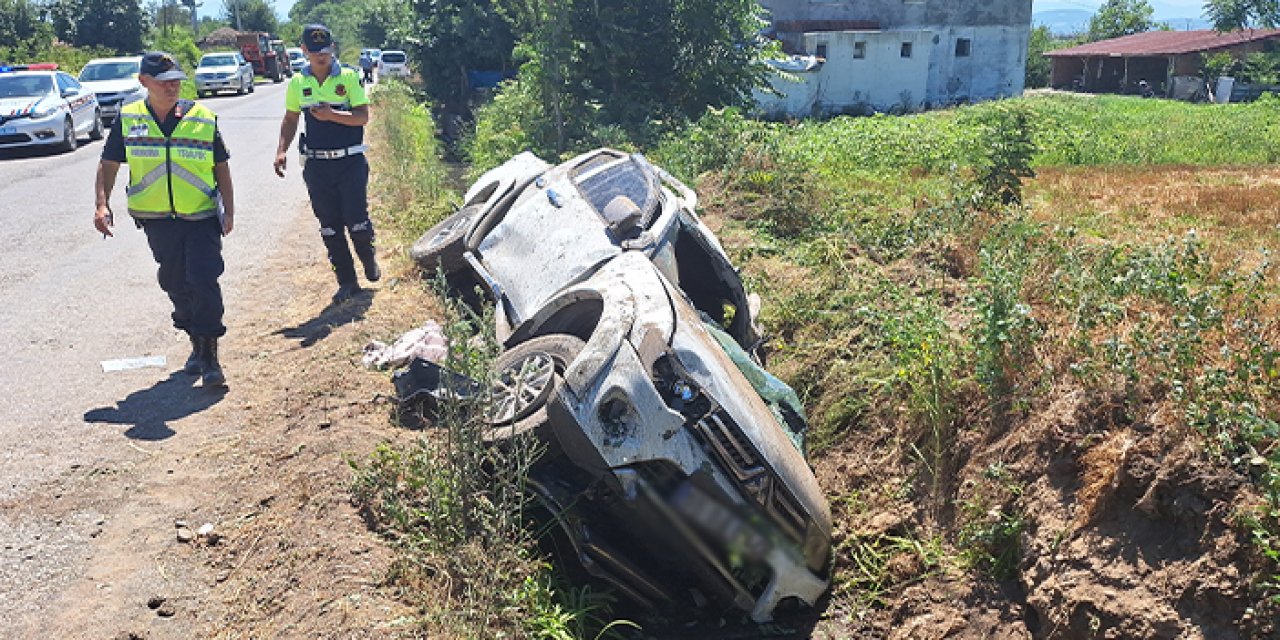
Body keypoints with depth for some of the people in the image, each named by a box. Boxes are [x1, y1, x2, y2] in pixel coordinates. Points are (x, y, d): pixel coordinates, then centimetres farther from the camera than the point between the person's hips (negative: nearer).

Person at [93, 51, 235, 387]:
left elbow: (221, 167, 5)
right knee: (175, 283, 10)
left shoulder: (204, 119, -2)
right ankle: (197, 343, 29)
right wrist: (102, 204, -6)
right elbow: (108, 164, 7)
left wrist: (229, 211, -1)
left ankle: (209, 355, -3)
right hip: (157, 220, 3)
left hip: (202, 217, -2)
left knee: (204, 281, -11)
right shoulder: (127, 119, 1)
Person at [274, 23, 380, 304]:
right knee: (330, 228, 5)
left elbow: (363, 116, -9)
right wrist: (282, 150, 1)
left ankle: (370, 261, 28)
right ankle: (347, 283, 15)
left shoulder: (349, 77, -4)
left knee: (357, 220, -3)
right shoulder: (297, 83, 5)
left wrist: (331, 115, -23)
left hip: (350, 162, -3)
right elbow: (290, 119, 14)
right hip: (317, 164, 3)